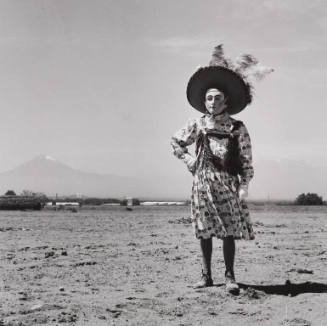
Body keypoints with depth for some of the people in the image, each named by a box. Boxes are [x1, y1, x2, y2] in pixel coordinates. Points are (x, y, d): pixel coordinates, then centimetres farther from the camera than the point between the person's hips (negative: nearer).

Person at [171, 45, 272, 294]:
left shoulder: (237, 128, 2)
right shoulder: (197, 125, 6)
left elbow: (246, 160, 1)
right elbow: (176, 142, 20)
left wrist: (244, 186, -6)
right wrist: (190, 161, 8)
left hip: (228, 183, -1)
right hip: (203, 182, 2)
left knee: (229, 230, -5)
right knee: (204, 231, 5)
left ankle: (230, 276, 4)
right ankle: (207, 275, 15)